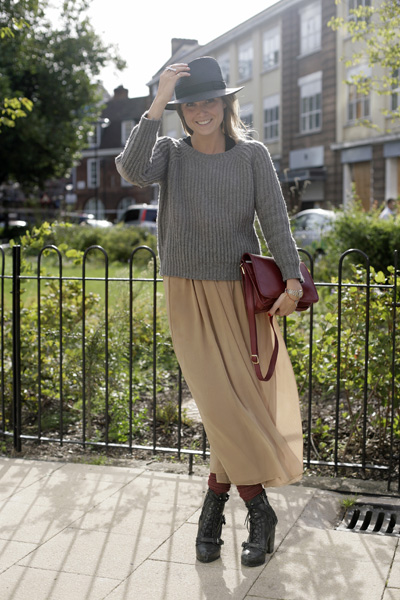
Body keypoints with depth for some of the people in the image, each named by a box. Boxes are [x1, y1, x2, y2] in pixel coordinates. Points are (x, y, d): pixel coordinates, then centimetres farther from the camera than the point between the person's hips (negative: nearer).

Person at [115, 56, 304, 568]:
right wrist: (156, 106, -22)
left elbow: (275, 221, -5)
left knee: (243, 402, 2)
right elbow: (132, 171, -19)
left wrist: (292, 280, -18)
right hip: (189, 297, 0)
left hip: (242, 295, 1)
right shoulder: (170, 153, 3)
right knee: (223, 405, -5)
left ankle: (216, 499, 23)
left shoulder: (253, 156, 2)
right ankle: (258, 510, 13)